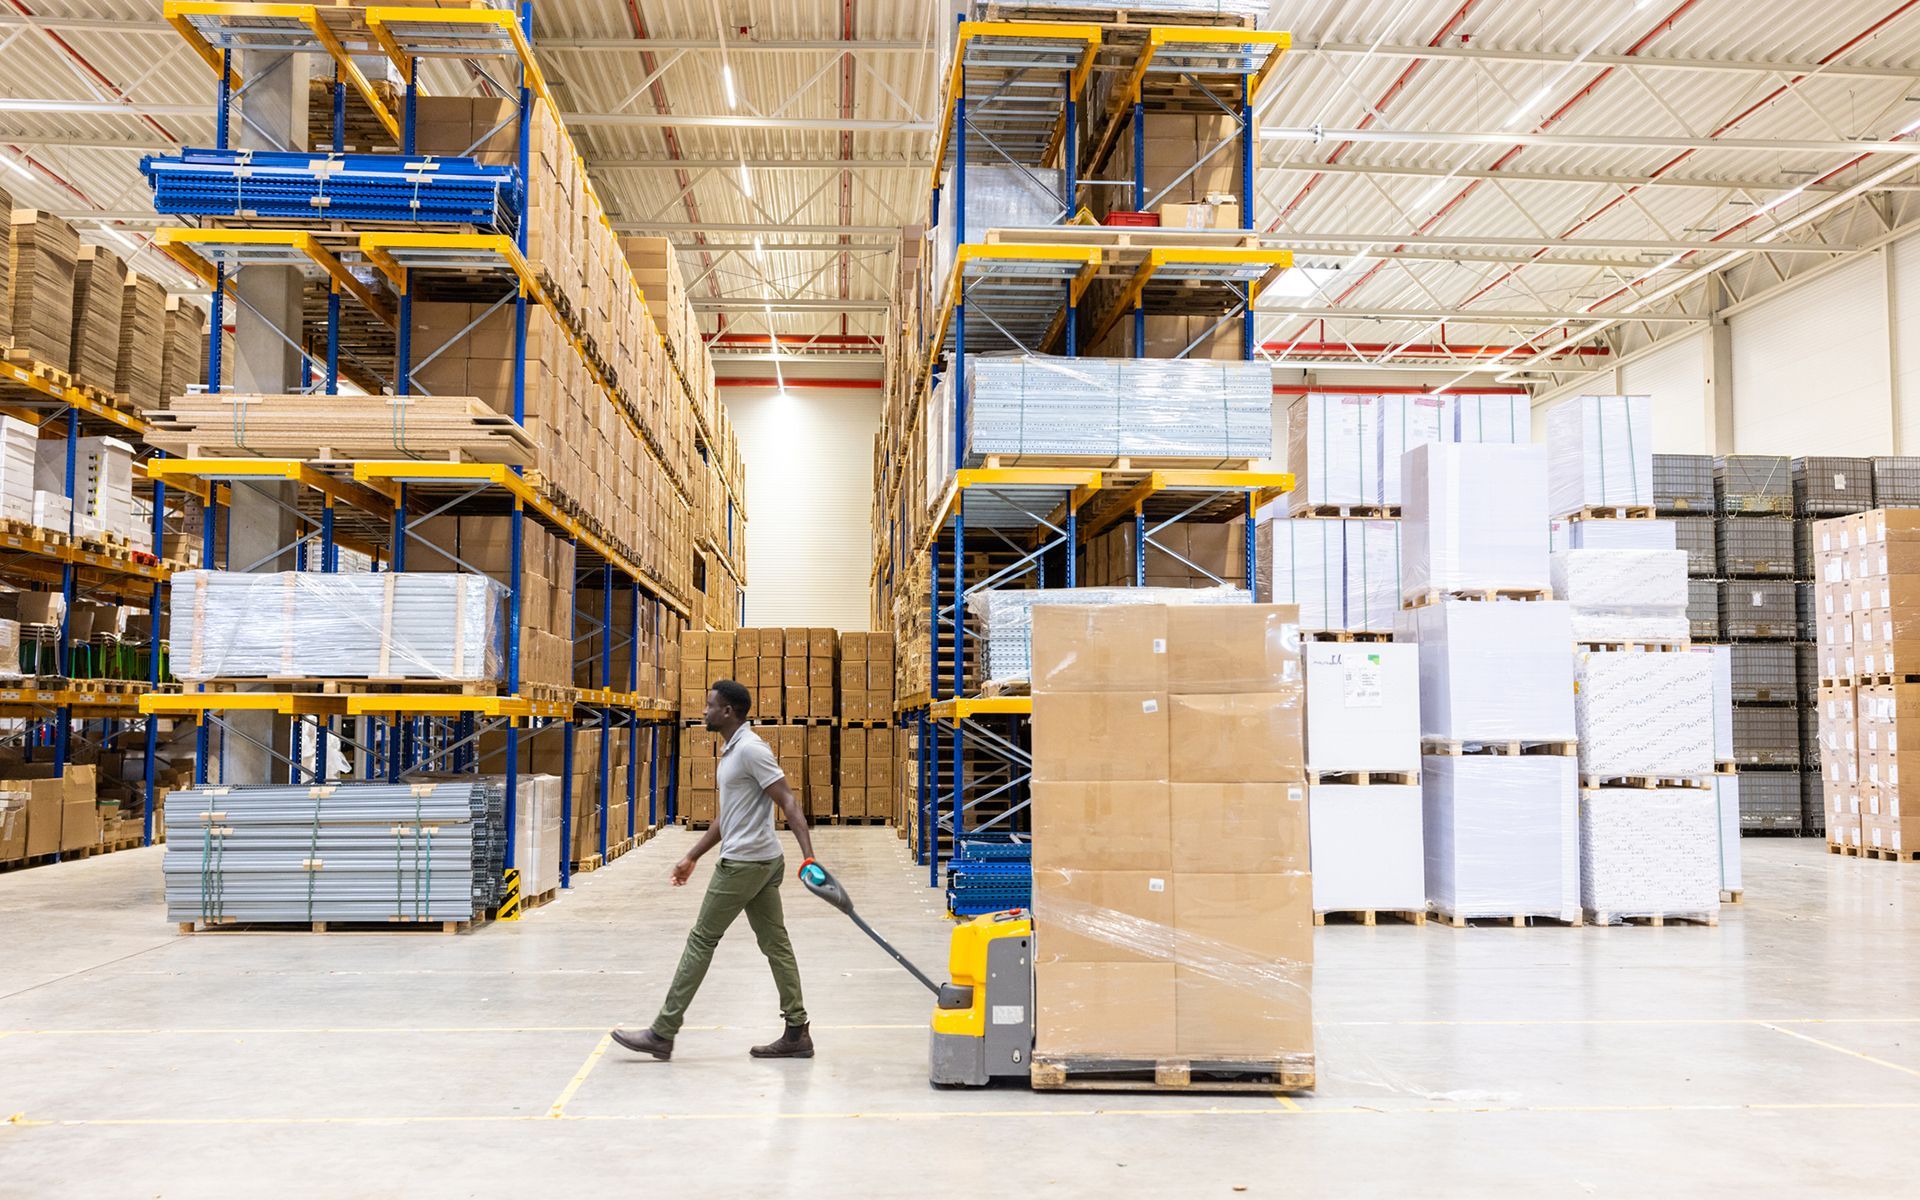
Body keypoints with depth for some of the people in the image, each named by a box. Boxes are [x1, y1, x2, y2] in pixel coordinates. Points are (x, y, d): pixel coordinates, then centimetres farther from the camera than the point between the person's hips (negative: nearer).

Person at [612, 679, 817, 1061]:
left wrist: (809, 857, -28)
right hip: (761, 862, 10)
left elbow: (789, 803, -21)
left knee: (701, 941, -2)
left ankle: (663, 1033, 6)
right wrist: (692, 857, 26)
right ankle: (797, 1033, 10)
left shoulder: (750, 749, -16)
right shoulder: (732, 750, 16)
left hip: (743, 864, -10)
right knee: (775, 944, 8)